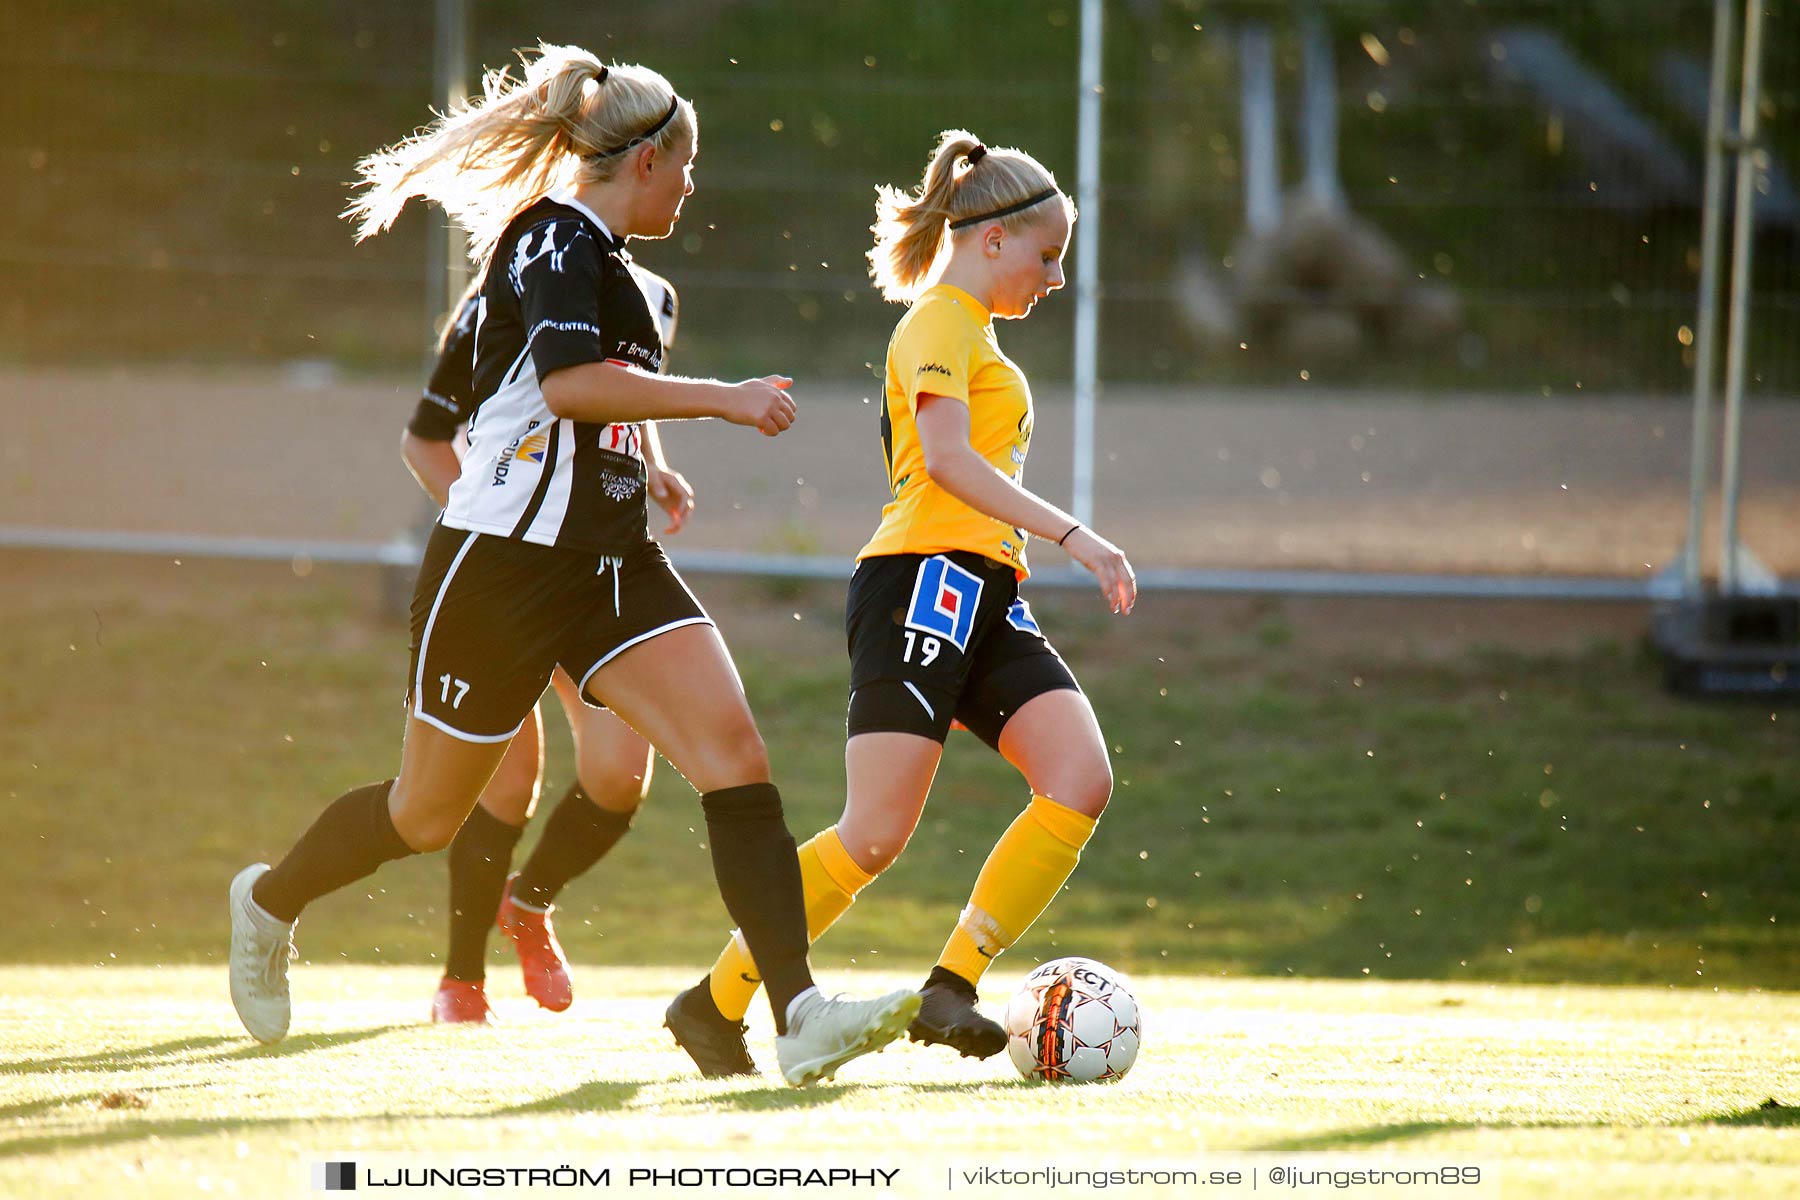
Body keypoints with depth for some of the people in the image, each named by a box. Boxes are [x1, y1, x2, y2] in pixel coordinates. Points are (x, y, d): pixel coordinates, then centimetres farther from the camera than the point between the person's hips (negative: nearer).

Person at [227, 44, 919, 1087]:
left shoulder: (591, 253, 16)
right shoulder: (558, 239, -13)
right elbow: (567, 379, -30)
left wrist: (646, 466, 36)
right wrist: (723, 399, -27)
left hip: (610, 563, 8)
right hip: (506, 562, -8)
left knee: (735, 755, -13)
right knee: (430, 816, 8)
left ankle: (802, 1014, -23)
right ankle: (270, 901, 37)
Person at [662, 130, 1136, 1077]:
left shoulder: (970, 330, 25)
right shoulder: (941, 322, -5)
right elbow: (946, 459, -21)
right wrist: (1071, 535, -26)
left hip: (982, 601, 9)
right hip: (925, 581, -9)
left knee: (1081, 780, -11)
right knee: (876, 836, -13)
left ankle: (949, 988, -11)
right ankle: (716, 1001, -1)